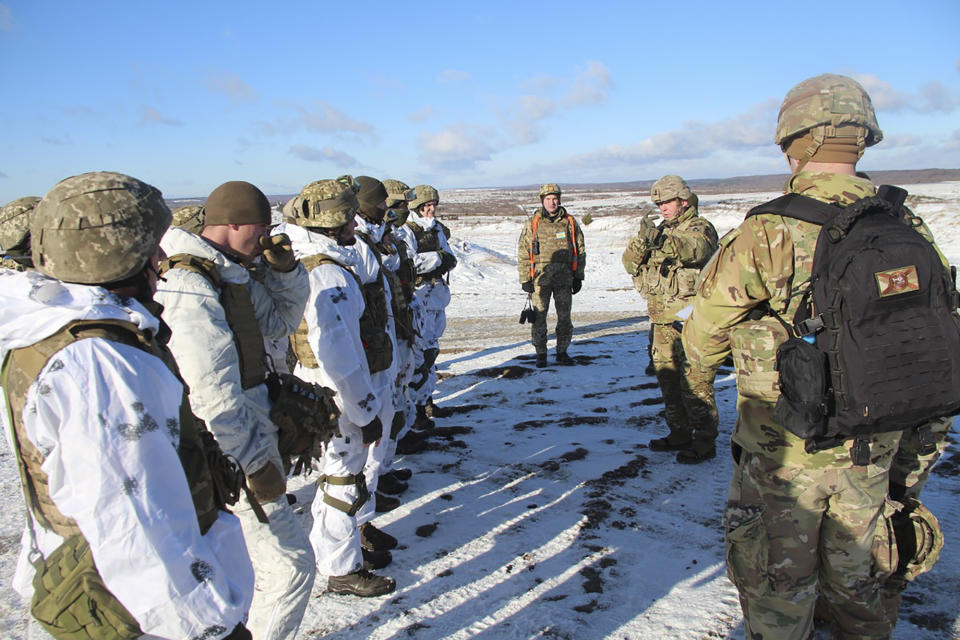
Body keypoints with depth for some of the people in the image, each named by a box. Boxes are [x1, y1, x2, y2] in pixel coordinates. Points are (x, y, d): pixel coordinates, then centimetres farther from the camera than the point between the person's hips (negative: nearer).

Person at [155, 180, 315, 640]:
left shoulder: (228, 275, 6)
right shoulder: (188, 288, -24)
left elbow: (277, 323, 17)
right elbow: (209, 396, -27)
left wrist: (284, 270, 0)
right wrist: (256, 463, -21)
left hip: (242, 445, 10)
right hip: (229, 460, -10)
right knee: (290, 564, -4)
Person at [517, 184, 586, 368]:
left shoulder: (570, 223, 8)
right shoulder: (532, 224, 3)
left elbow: (580, 251, 12)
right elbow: (523, 254, 4)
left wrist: (578, 277, 9)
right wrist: (525, 280, -1)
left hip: (564, 278, 2)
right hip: (540, 278, -1)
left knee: (565, 317, 6)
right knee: (539, 318, 0)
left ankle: (562, 352, 20)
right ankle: (541, 354, 13)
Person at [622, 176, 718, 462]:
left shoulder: (700, 227, -6)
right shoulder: (661, 231, 16)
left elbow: (694, 249, -31)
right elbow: (630, 262, 6)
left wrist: (661, 240, -49)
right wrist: (642, 241, -16)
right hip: (663, 320, 8)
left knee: (695, 384, -4)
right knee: (668, 380, 15)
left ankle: (704, 443, 7)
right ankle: (679, 435, 28)